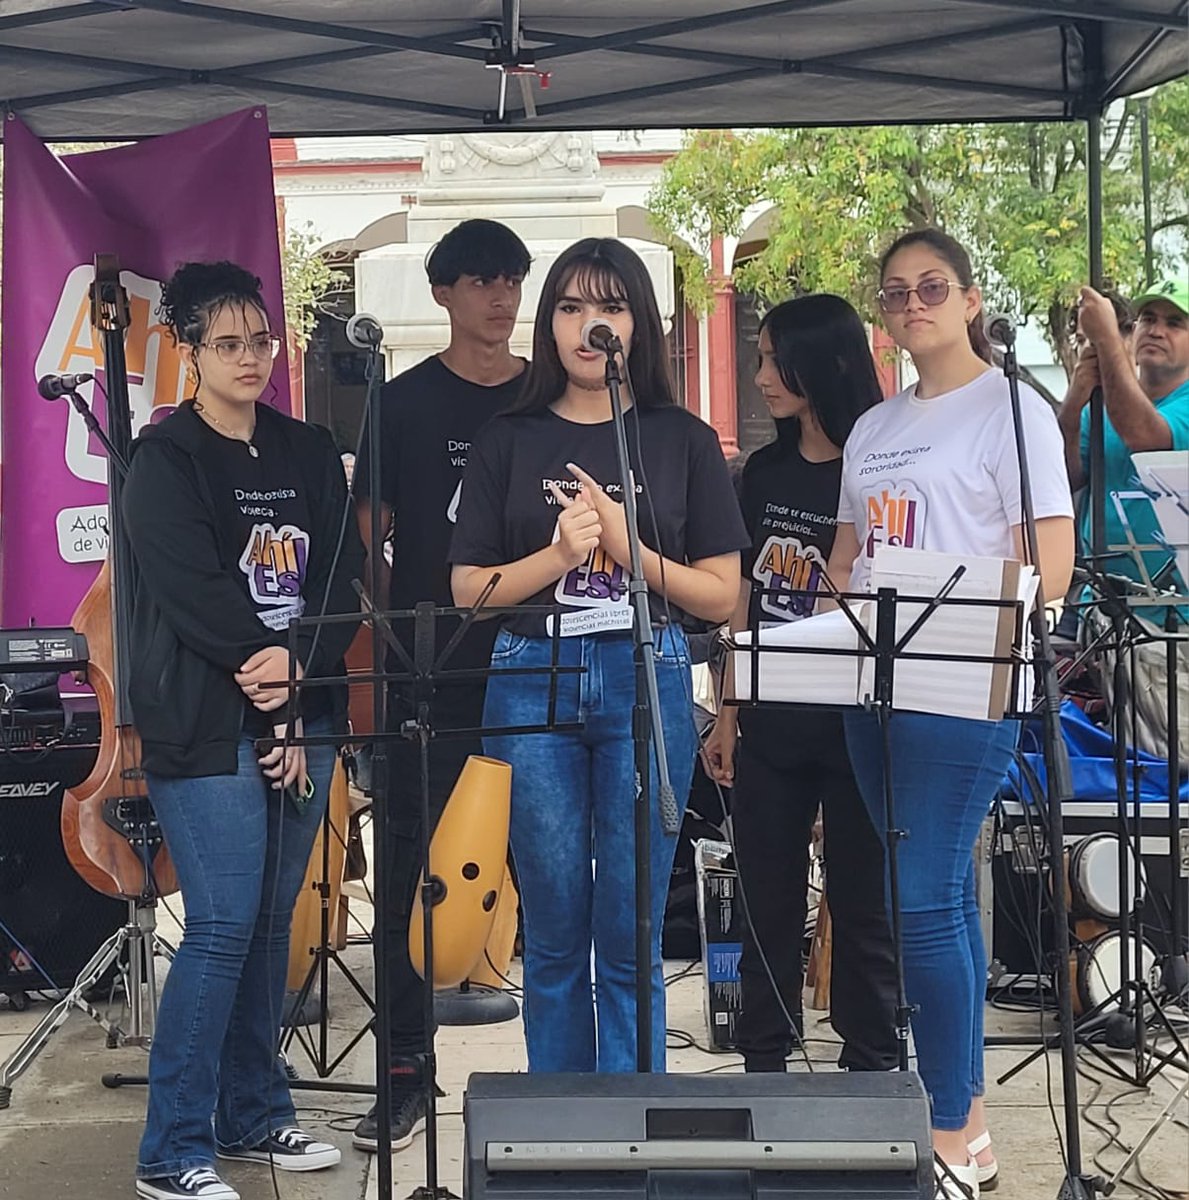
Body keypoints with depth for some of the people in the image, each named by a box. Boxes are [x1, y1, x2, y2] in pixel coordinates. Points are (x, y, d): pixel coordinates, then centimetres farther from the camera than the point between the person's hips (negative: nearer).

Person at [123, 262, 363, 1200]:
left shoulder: (309, 455, 14)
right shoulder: (166, 460, -2)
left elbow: (342, 585, 5)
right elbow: (192, 591, -14)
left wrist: (298, 674, -10)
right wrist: (269, 666, -13)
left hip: (305, 718, 6)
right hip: (206, 726, -6)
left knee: (272, 922, 11)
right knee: (223, 928, -9)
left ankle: (253, 1115, 24)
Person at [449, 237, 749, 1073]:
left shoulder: (682, 440, 6)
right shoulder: (510, 441, 8)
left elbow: (720, 596, 3)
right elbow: (470, 588, 5)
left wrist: (627, 547, -11)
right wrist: (559, 553, -10)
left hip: (647, 684, -1)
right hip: (533, 683, 1)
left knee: (630, 936, 1)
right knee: (554, 932, 7)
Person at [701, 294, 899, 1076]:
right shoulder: (765, 472, 8)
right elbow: (743, 604, 11)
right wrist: (727, 713, 8)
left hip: (853, 725, -5)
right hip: (769, 724, 5)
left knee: (862, 903, 6)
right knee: (768, 902, 12)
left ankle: (870, 1069, 18)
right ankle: (763, 1066, 24)